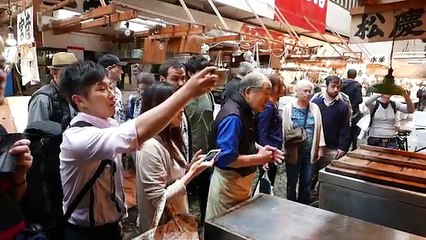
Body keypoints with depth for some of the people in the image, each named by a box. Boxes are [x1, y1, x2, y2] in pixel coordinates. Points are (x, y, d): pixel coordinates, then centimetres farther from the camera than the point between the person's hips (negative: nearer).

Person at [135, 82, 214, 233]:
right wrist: (191, 173, -23)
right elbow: (159, 200, -25)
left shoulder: (168, 139, 2)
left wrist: (189, 167, -7)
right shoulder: (150, 146, -26)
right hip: (161, 227, -8)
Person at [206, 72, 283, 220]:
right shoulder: (233, 116, -27)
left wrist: (261, 150, -1)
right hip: (228, 185, -9)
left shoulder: (245, 111, 3)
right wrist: (259, 158, -21)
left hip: (241, 181, 9)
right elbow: (226, 158, -33)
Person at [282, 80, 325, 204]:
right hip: (293, 152, -2)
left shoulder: (315, 108, 4)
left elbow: (319, 128, 6)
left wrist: (321, 147, 2)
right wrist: (283, 149, -9)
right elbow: (283, 130, -5)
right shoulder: (288, 108, -5)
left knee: (307, 182, 12)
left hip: (310, 152, 3)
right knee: (292, 182, 10)